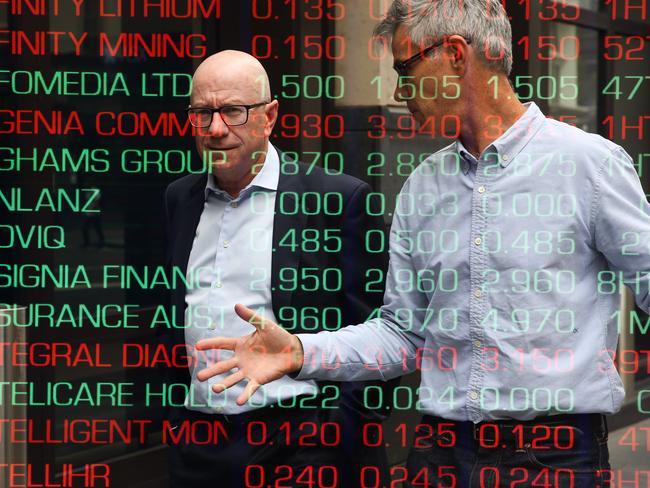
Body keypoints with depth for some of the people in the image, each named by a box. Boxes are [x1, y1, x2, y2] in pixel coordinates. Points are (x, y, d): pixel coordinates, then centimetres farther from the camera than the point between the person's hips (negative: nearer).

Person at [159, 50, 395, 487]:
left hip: (301, 447, -5)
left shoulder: (340, 199, -6)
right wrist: (175, 417, 14)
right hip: (198, 448, 5)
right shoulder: (181, 198, 11)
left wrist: (348, 442, -11)